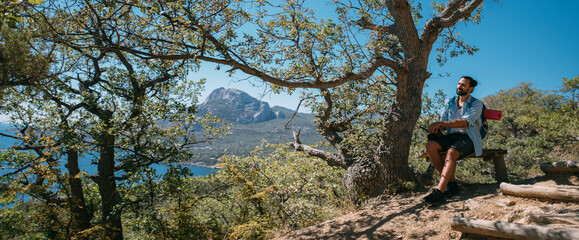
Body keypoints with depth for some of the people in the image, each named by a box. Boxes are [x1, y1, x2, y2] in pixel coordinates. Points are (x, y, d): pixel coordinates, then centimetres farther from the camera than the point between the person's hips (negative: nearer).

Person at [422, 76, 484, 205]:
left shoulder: (476, 104, 2)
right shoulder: (449, 103, 18)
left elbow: (464, 122, -16)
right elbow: (443, 124, 15)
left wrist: (441, 123, -25)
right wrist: (436, 128, -11)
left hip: (468, 138, -5)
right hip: (451, 136, 5)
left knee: (451, 152, -37)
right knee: (430, 146, -26)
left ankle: (439, 191, -44)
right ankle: (451, 184, -22)